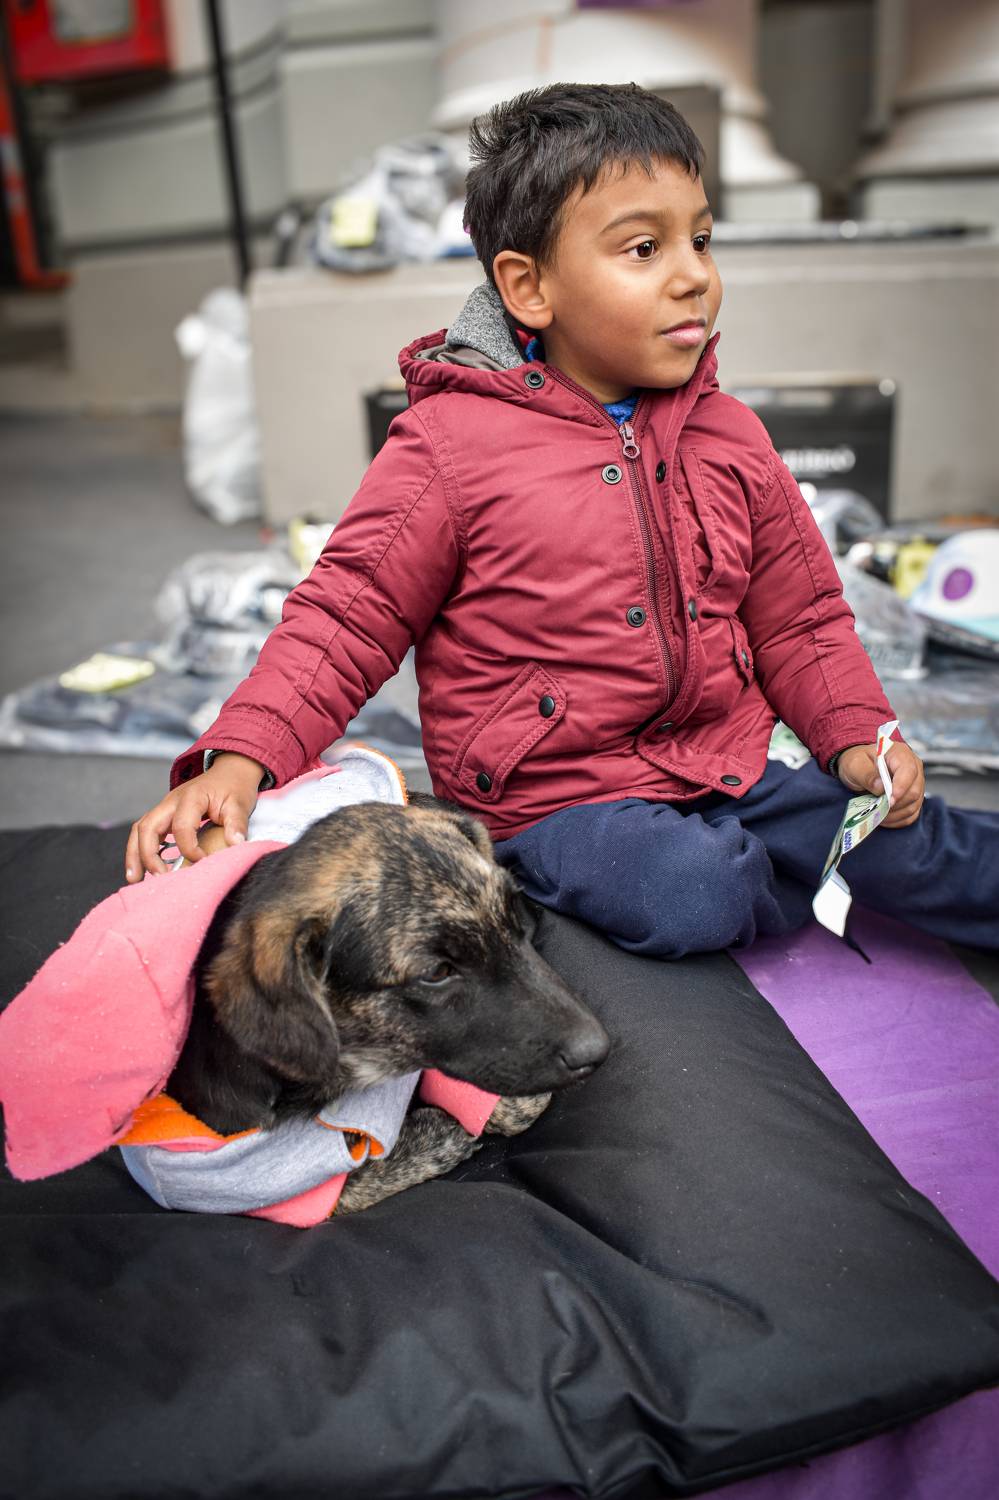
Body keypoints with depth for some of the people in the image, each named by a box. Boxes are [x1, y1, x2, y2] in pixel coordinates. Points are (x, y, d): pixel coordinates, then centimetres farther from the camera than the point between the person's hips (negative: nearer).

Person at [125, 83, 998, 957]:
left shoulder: (730, 437, 4)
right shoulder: (452, 441, -11)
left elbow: (801, 620, 13)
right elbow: (346, 617, -9)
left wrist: (858, 737, -2)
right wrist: (239, 758, -21)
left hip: (729, 773, 4)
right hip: (552, 798, -4)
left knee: (906, 845, -8)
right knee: (686, 899, -28)